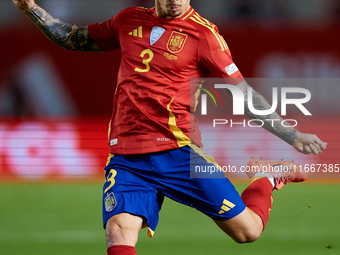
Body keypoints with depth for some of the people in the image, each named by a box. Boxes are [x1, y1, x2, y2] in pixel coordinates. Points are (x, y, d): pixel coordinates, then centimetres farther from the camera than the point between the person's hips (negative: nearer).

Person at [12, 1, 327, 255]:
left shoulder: (202, 33, -3)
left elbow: (243, 95, 1)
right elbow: (71, 39, 26)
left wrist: (292, 136, -3)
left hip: (178, 152, -3)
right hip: (126, 158, 3)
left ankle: (265, 181, 33)